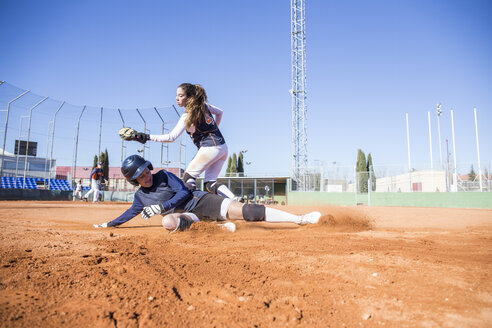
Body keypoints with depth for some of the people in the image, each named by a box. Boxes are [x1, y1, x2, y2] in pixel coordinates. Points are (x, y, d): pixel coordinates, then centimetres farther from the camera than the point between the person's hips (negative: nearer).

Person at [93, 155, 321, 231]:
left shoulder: (164, 176, -4)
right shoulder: (140, 196, 9)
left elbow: (184, 193, -11)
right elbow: (131, 213, 26)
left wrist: (160, 207, -15)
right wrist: (109, 224, 30)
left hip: (201, 201, -4)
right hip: (186, 214, 4)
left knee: (245, 211, -21)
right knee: (168, 222, -33)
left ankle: (300, 219, -23)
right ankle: (215, 224, -21)